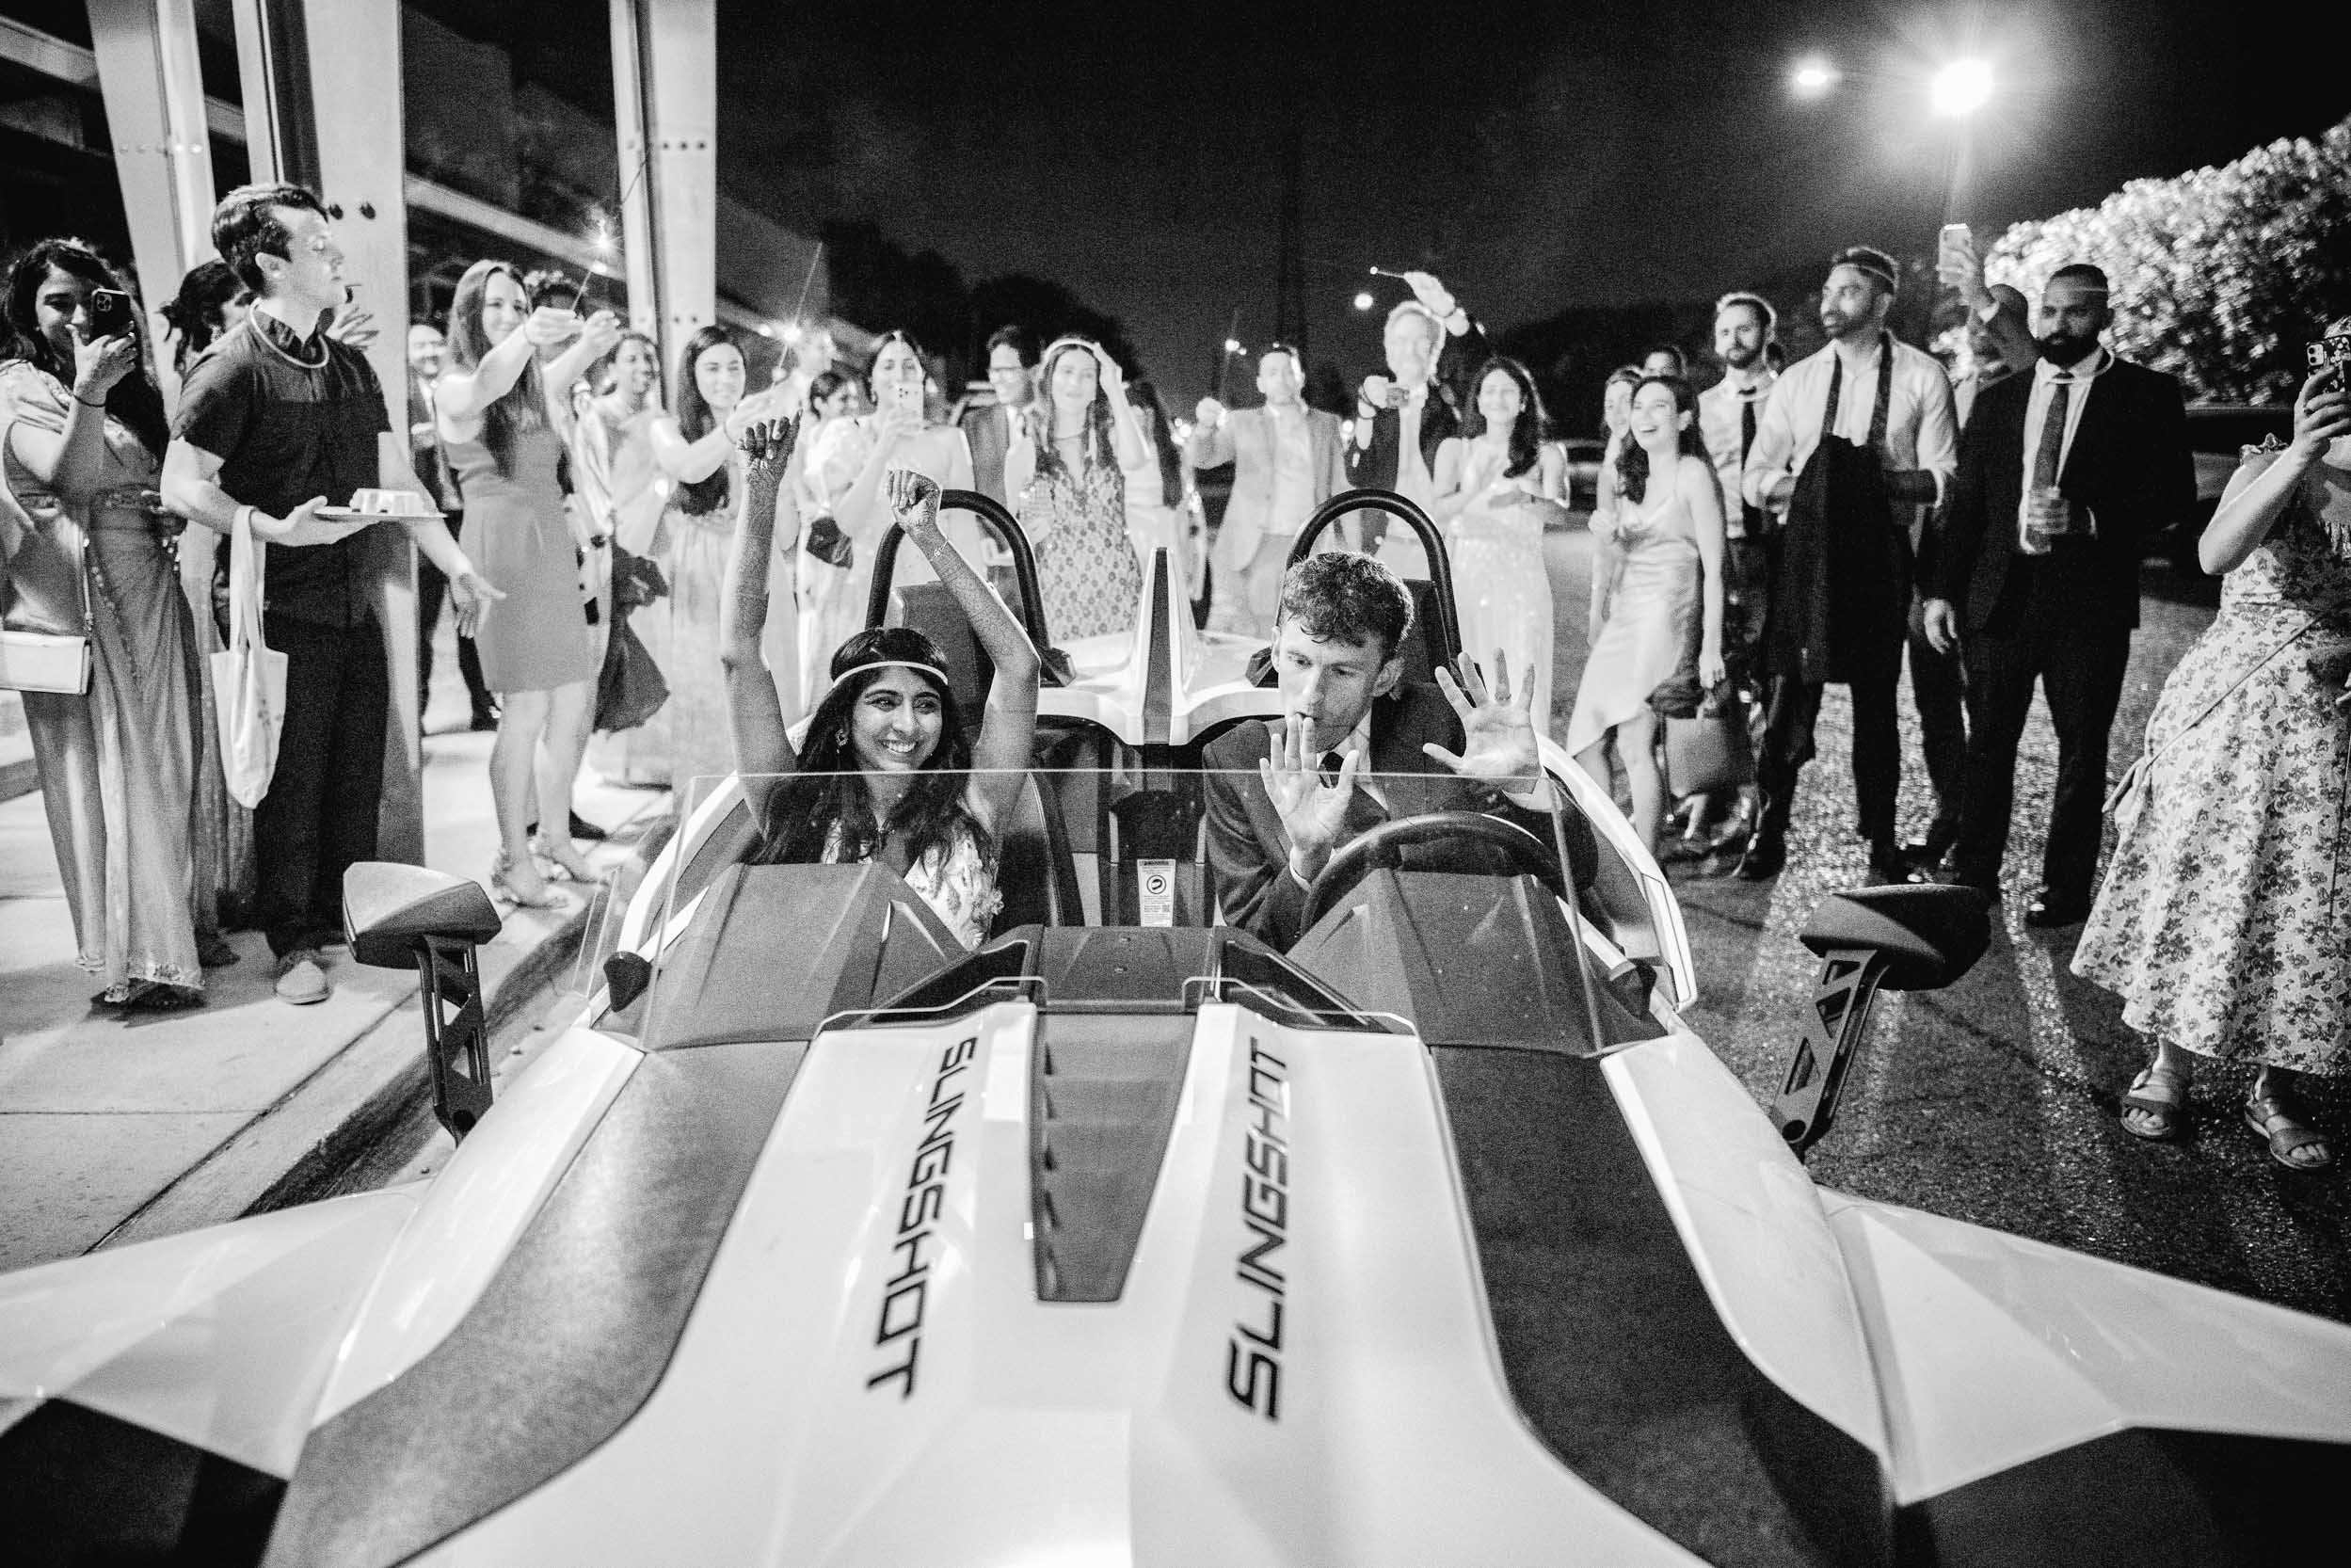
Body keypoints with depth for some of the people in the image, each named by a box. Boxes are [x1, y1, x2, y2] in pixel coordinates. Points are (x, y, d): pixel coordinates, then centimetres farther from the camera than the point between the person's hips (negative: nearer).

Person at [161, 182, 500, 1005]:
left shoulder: (351, 366, 12)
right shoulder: (234, 367, -10)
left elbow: (398, 483, 14)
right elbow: (182, 487, -11)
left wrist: (457, 567, 9)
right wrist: (276, 529, -25)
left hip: (356, 603, 6)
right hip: (284, 607, -6)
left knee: (359, 772, 12)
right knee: (293, 779, 2)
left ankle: (349, 914, 27)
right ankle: (294, 942, 15)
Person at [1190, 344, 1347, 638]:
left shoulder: (1327, 424, 13)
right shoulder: (1243, 423, 10)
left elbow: (1339, 488, 12)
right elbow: (1201, 458, -3)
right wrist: (1205, 425, -25)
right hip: (1253, 550, -1)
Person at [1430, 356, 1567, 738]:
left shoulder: (1544, 457, 9)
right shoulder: (1455, 449, 10)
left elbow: (1556, 510, -7)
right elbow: (1438, 510, -4)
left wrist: (1526, 499, -29)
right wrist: (1476, 489, -24)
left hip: (1521, 581, 0)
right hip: (1464, 578, 0)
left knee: (1520, 685, -8)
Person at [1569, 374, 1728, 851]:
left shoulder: (1692, 474, -3)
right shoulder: (1633, 477, 19)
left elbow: (1713, 567, -8)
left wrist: (1711, 645, -14)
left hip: (1666, 616, -8)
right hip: (1621, 619, 8)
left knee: (1636, 745, -15)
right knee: (1586, 740, 2)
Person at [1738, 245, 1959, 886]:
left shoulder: (1922, 376, 4)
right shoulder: (1796, 380, 10)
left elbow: (1943, 477, -2)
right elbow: (1754, 480, 10)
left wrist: (1880, 479, -17)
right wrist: (1791, 483, -10)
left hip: (1879, 552, -1)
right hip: (1803, 550, 1)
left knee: (1876, 700, 6)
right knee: (1788, 695, -4)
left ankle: (1882, 844, 17)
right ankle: (1769, 833, 6)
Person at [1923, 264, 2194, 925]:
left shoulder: (2148, 394, 3)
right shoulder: (1998, 399, 13)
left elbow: (2175, 494, -3)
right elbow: (1965, 503, 11)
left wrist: (2086, 516, -18)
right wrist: (1943, 589, 4)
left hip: (2089, 598, -2)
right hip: (2000, 593, 3)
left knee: (2082, 748, 4)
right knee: (1987, 742, 6)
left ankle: (2066, 887, 14)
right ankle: (1972, 876, 15)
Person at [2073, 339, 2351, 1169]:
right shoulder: (2272, 467, -6)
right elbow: (2216, 554, -27)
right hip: (2237, 704, -4)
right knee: (2200, 882, 1)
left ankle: (2275, 1088, 20)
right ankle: (2167, 1069, 15)